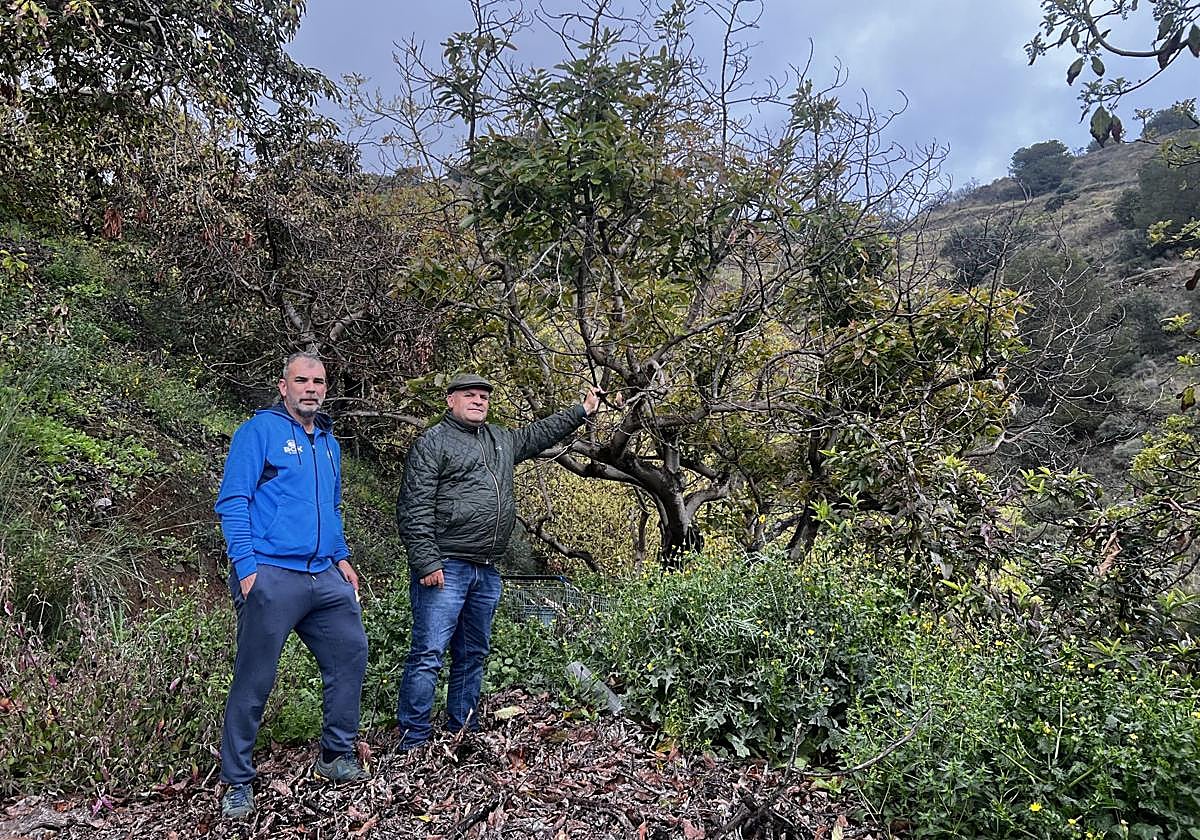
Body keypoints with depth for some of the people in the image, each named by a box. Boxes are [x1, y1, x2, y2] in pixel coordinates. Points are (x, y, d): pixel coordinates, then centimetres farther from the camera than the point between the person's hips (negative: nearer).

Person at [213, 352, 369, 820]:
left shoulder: (328, 442, 17)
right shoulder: (259, 430, -4)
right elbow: (232, 502, -9)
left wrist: (342, 559, 15)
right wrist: (246, 566, -16)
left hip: (325, 577, 7)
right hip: (271, 576, -7)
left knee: (350, 653, 7)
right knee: (254, 680, -1)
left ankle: (336, 757, 23)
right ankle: (237, 784, 14)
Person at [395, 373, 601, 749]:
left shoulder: (502, 440, 19)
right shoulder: (432, 442, -4)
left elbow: (540, 433, 36)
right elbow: (414, 509, -11)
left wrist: (583, 410, 36)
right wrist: (426, 563, -17)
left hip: (486, 572, 8)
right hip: (444, 569, -8)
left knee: (473, 656, 14)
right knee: (428, 655, -8)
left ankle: (463, 732, 25)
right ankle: (413, 740, 1)